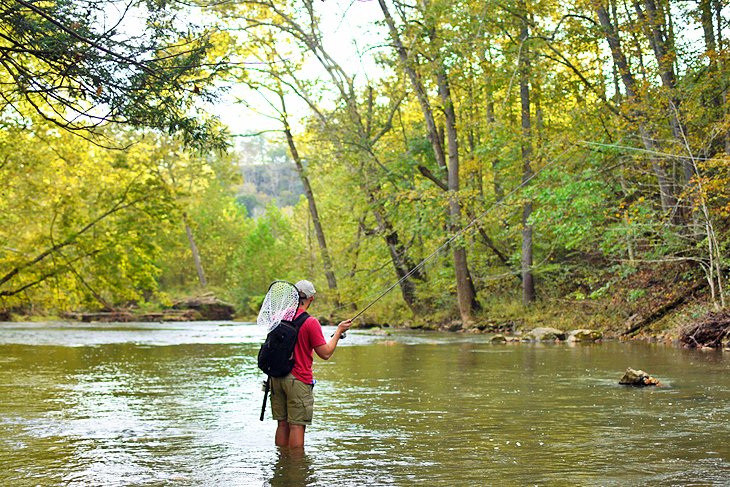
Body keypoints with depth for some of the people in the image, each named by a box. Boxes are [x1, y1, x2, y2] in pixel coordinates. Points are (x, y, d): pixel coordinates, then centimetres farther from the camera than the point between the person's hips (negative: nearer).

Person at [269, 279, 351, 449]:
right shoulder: (310, 322, -14)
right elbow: (325, 353, -11)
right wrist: (339, 331, -1)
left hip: (277, 377, 6)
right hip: (298, 380, -6)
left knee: (282, 424, 13)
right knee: (297, 426, -2)